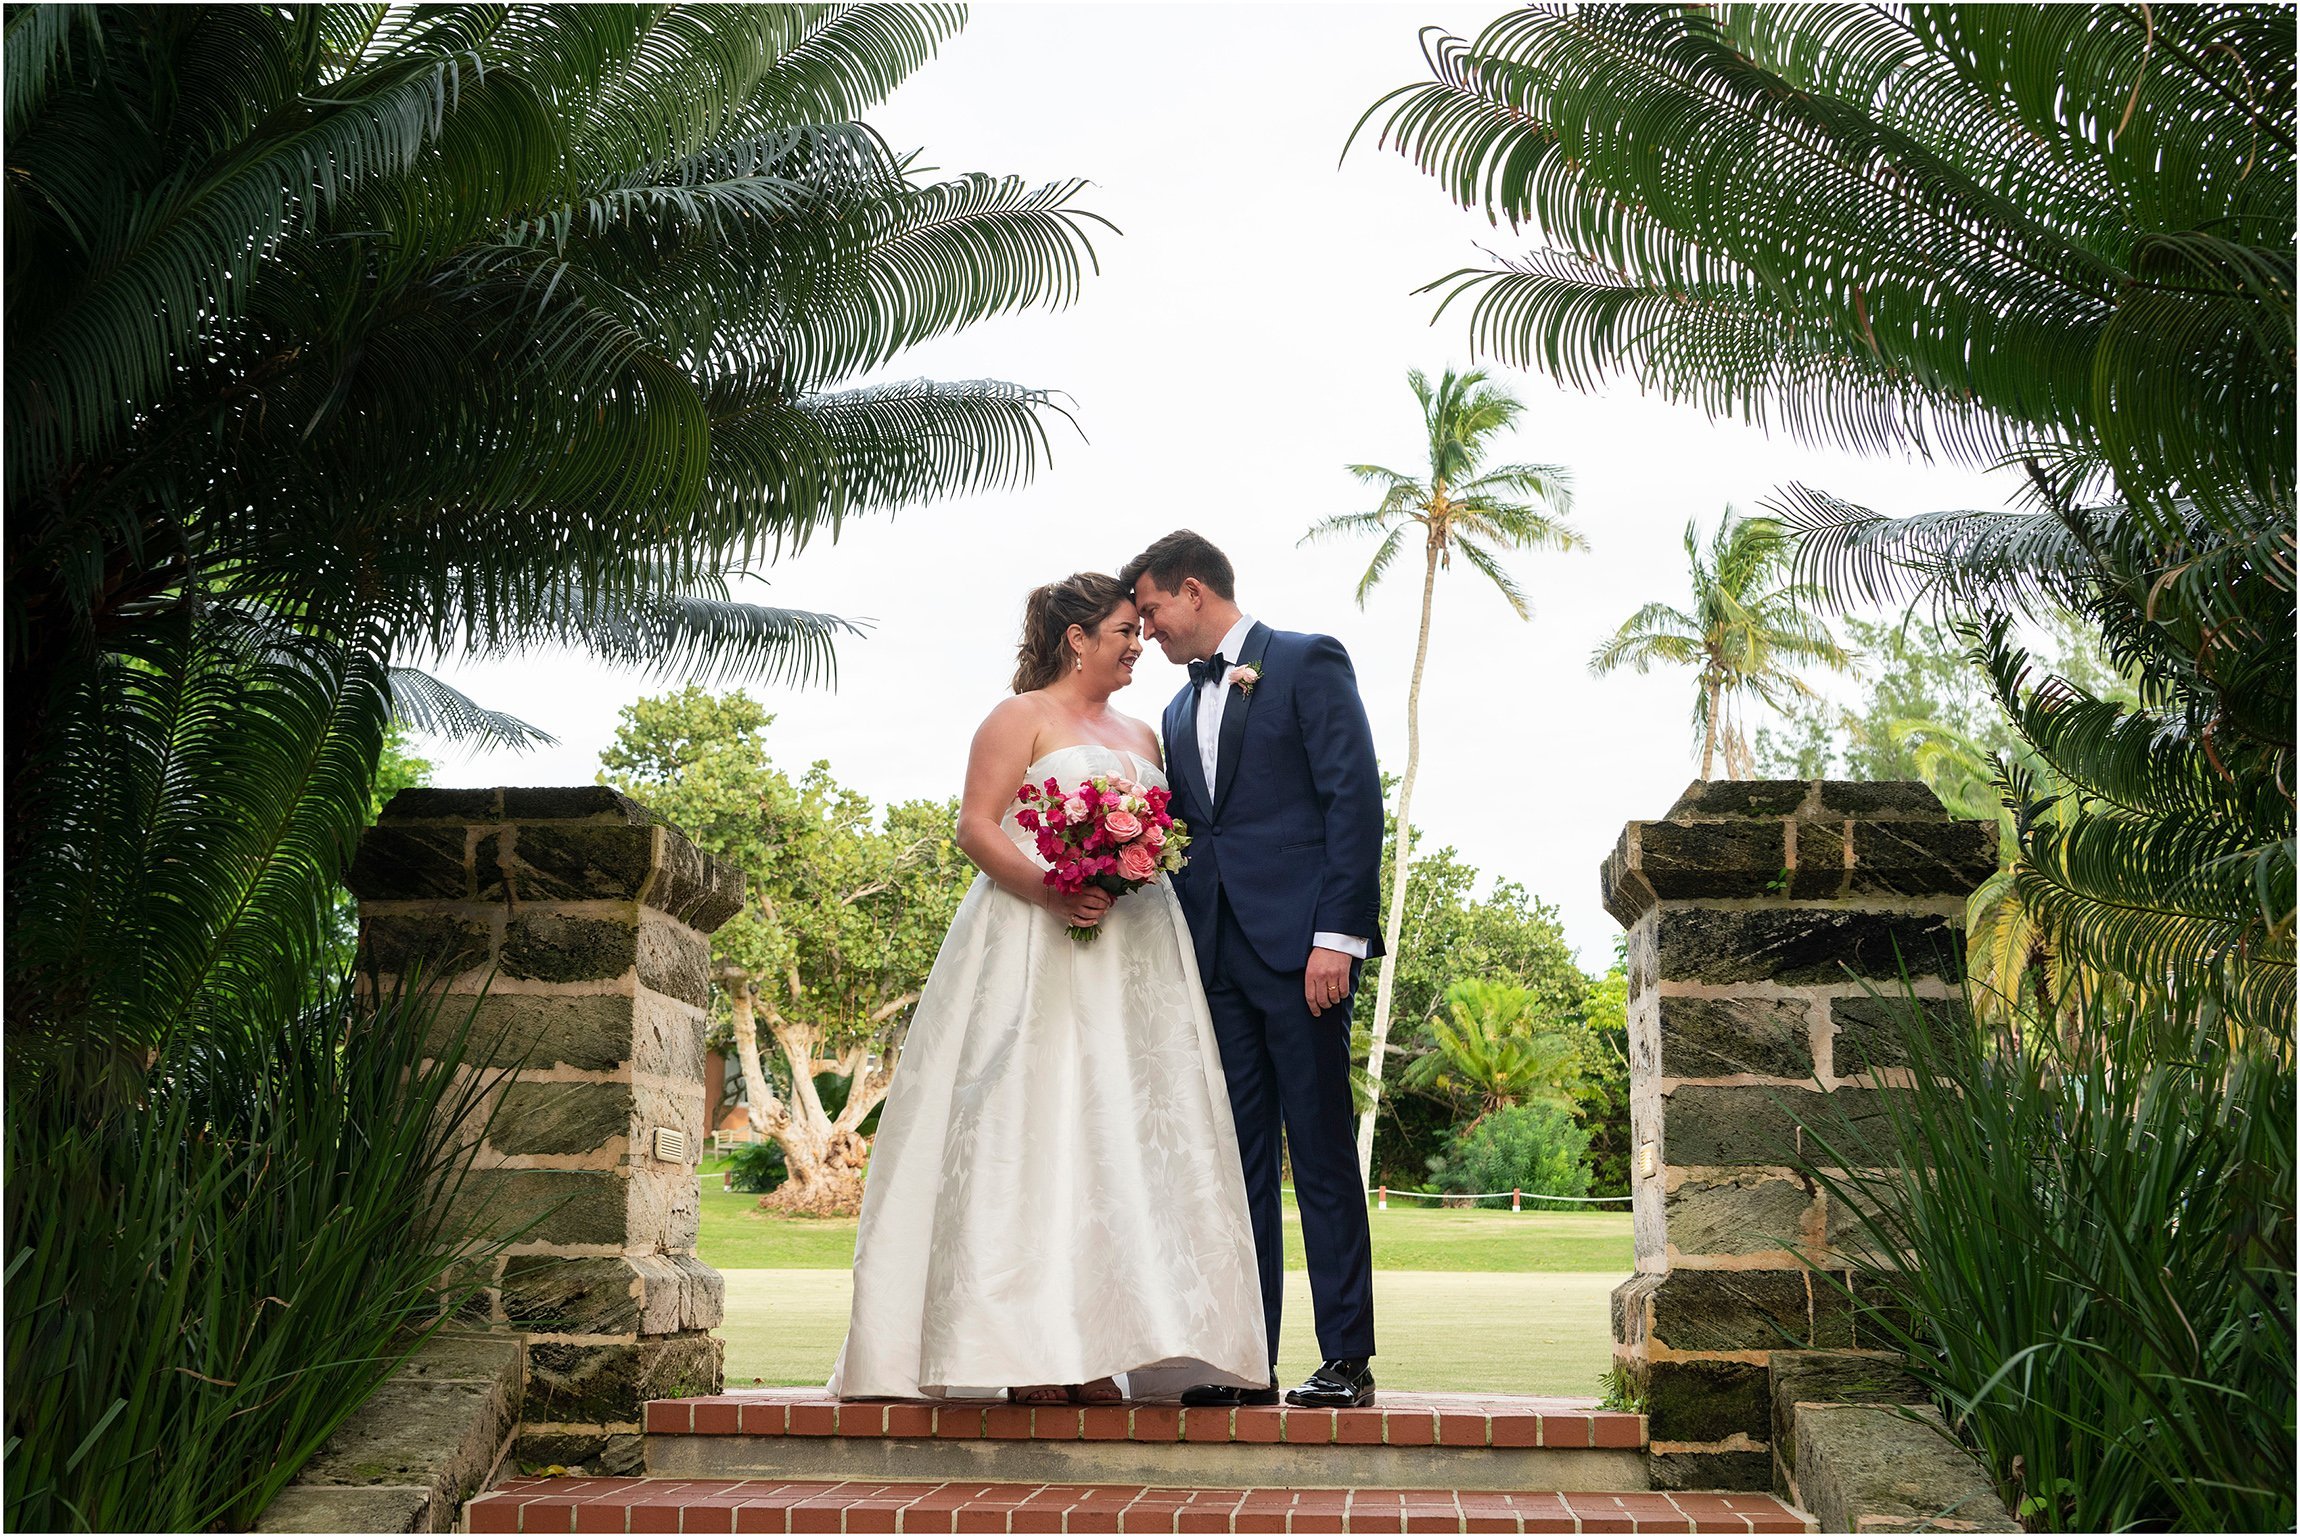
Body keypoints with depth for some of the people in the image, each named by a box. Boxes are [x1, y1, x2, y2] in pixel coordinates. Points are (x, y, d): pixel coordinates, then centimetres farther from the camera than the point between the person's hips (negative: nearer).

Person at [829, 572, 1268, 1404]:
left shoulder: (1141, 735, 23)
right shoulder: (1022, 718, 4)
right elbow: (975, 826, -6)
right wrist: (1050, 890, -21)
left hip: (1132, 957, 6)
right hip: (1036, 952, -6)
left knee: (1122, 1131, -1)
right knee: (1030, 1124, -11)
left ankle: (1095, 1347, 0)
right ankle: (1028, 1350, -12)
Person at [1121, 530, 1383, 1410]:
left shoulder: (1307, 663, 1)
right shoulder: (1181, 711, 22)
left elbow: (1355, 799, -8)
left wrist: (1337, 935, -16)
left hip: (1298, 946, -7)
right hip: (1216, 955, 7)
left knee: (1322, 1154, -3)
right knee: (1238, 1158, 5)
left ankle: (1347, 1358, 2)